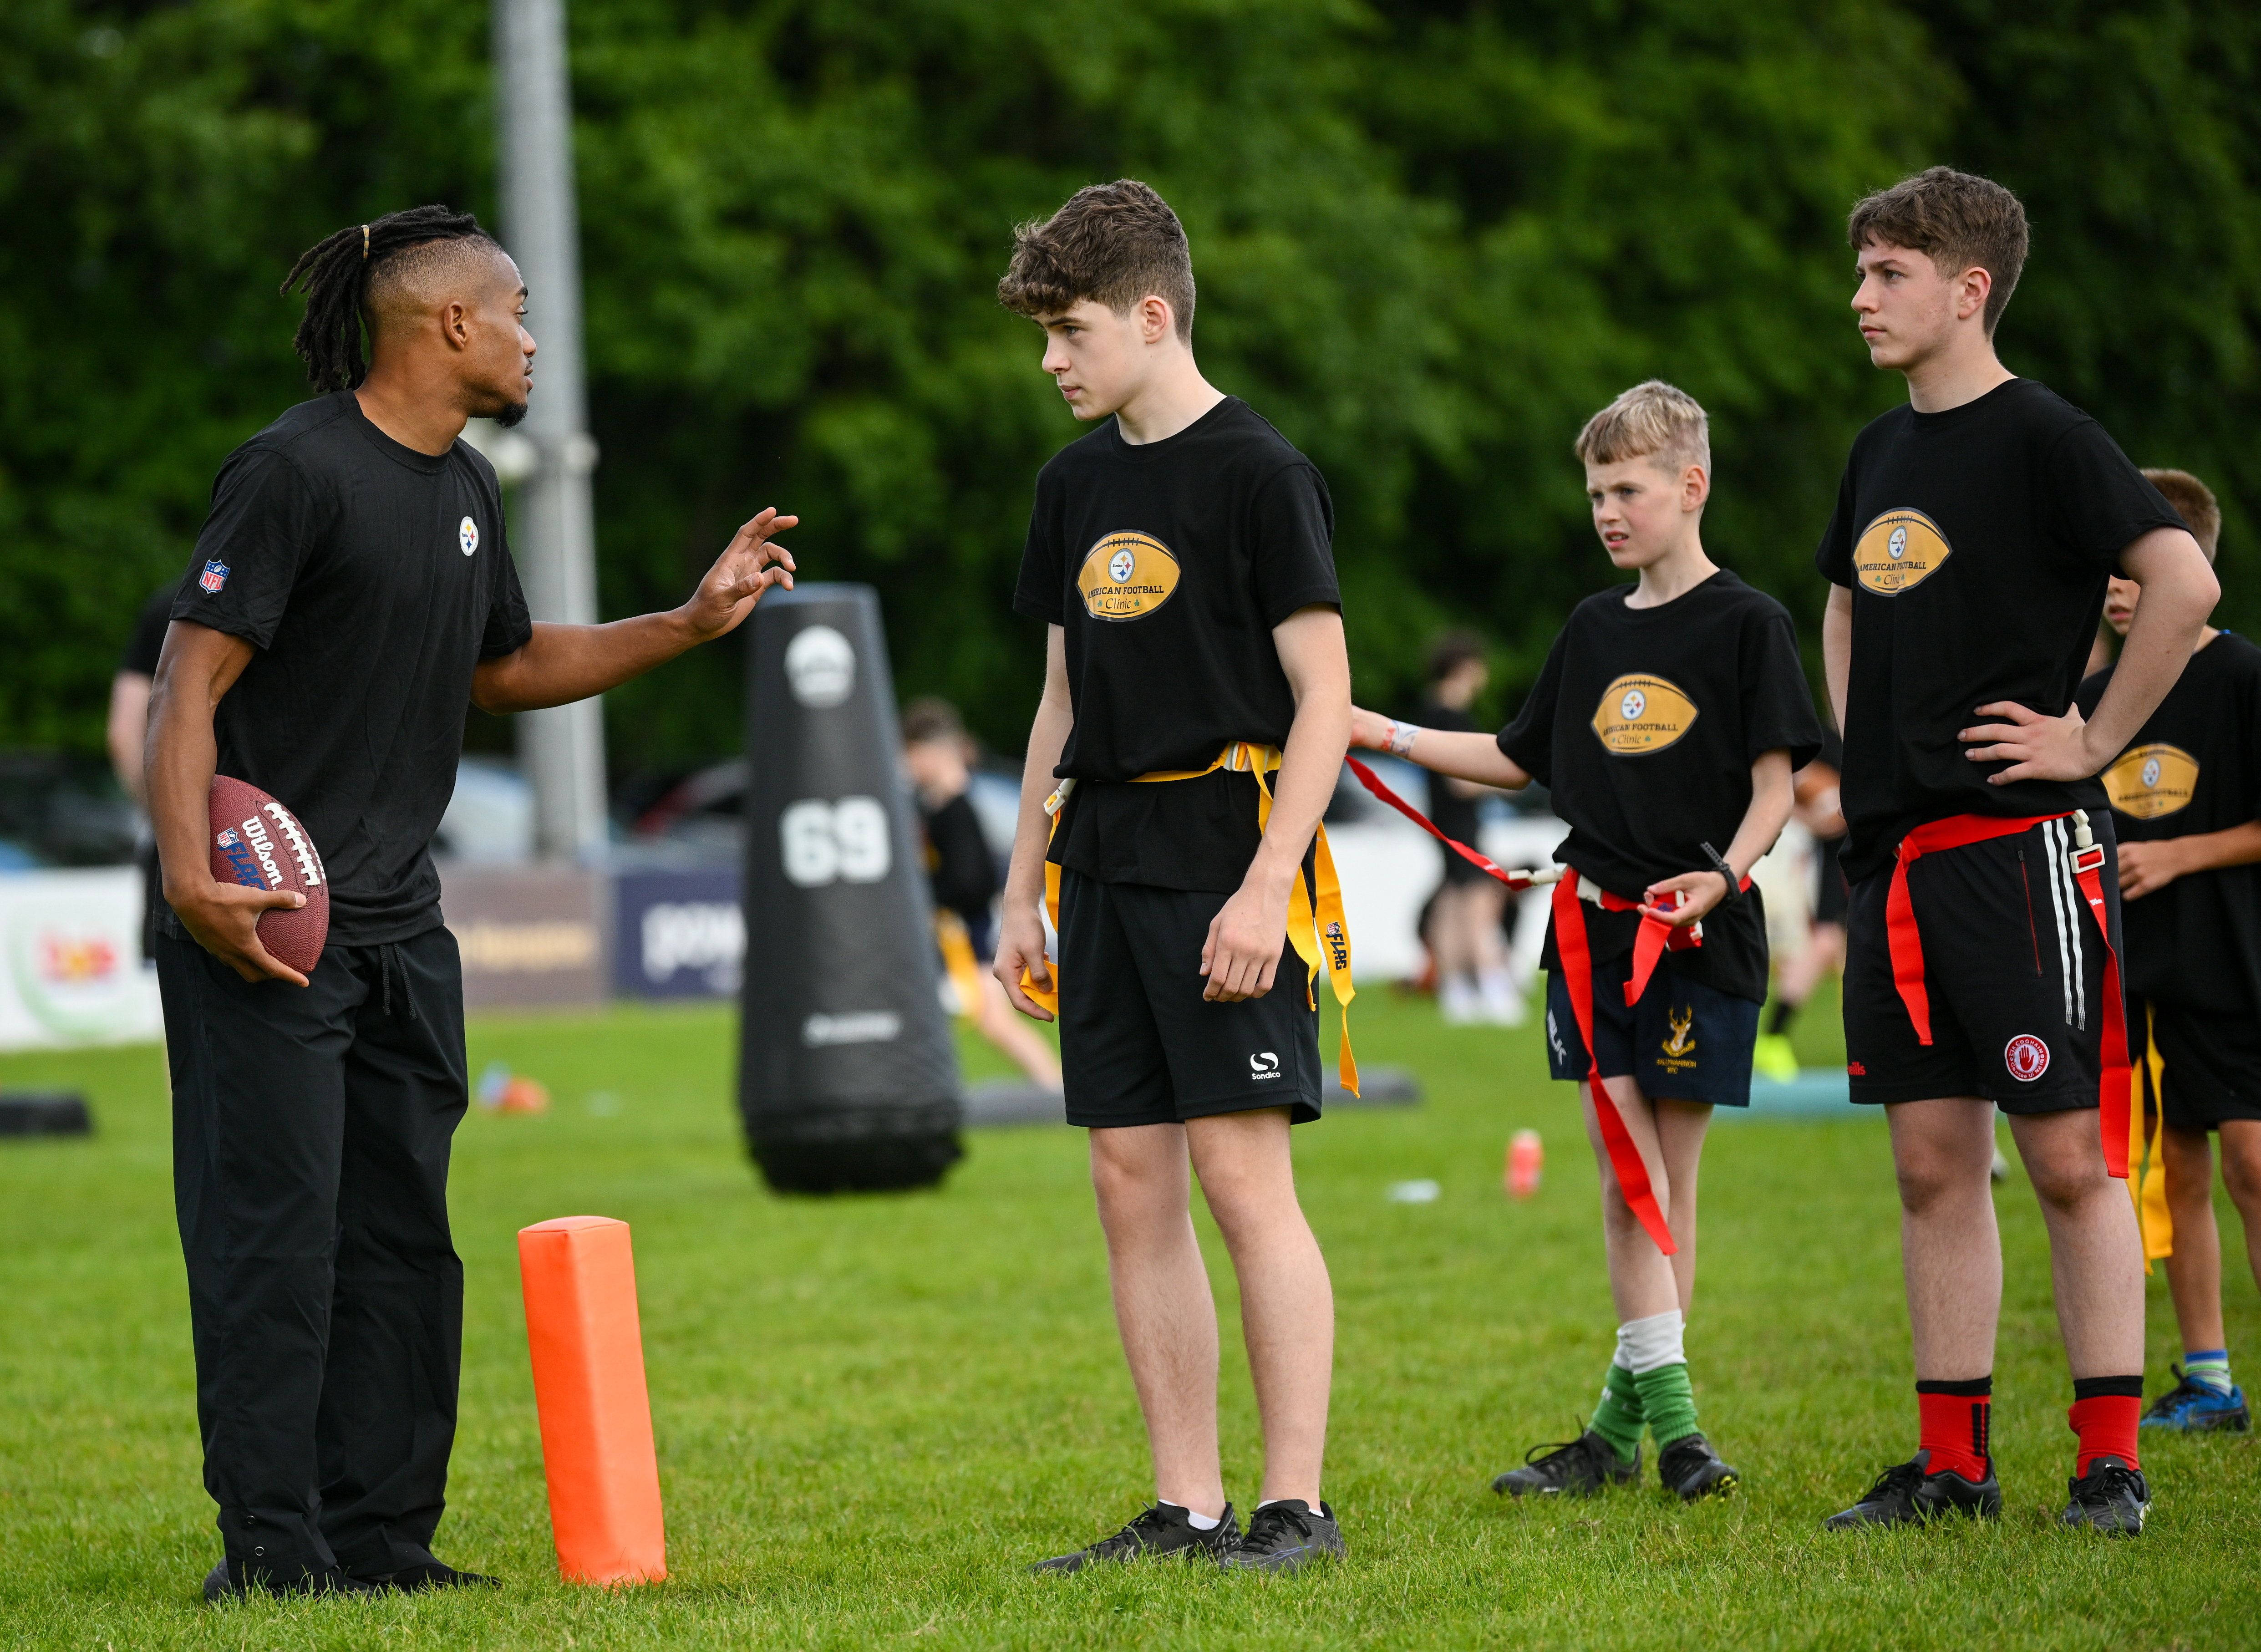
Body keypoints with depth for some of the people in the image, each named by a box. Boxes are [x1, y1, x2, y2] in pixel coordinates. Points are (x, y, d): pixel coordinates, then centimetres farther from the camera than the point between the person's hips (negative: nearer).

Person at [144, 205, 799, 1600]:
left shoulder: (466, 490, 14)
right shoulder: (297, 471, -13)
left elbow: (506, 669, 28)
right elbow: (193, 680, -16)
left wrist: (691, 623, 20)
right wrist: (189, 873, -27)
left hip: (401, 927, 9)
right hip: (267, 919, -9)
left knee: (401, 1236, 10)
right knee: (272, 1229, -8)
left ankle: (381, 1536, 16)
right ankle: (270, 1548, -5)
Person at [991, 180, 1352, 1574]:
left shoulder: (1259, 474, -7)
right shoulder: (1077, 485, 15)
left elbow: (1324, 698, -9)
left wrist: (1266, 884, -17)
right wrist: (1024, 893, 17)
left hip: (1226, 846, -7)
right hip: (1106, 864, 7)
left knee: (1243, 1173, -11)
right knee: (1132, 1184, 5)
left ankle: (1298, 1503, -7)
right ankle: (1188, 1506, 9)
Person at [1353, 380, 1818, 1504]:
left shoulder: (1746, 624, -1)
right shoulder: (1593, 630, 15)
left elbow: (1775, 783, -4)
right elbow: (1519, 761, 24)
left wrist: (1725, 872, -21)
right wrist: (1388, 736, 18)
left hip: (1699, 936, -4)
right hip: (1595, 927, 4)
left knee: (1667, 1176, 0)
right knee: (1625, 1171, -4)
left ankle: (1624, 1422, 3)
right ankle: (1670, 1417, -6)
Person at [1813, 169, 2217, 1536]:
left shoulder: (2043, 437, -10)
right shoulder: (1882, 452, 14)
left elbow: (2186, 584, -20)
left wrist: (2096, 740, -15)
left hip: (2021, 842, -8)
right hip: (1896, 848, 8)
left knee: (2068, 1154, -5)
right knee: (1934, 1160, 8)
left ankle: (2113, 1463, -2)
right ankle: (1954, 1462, 12)